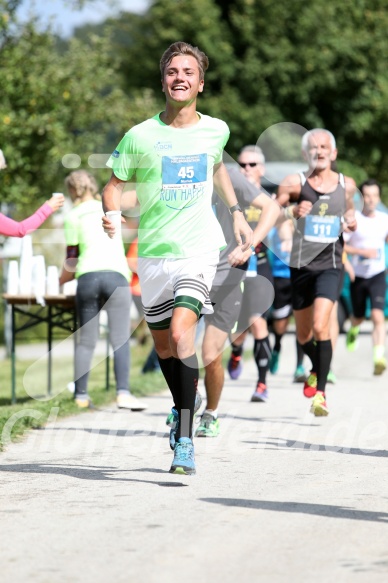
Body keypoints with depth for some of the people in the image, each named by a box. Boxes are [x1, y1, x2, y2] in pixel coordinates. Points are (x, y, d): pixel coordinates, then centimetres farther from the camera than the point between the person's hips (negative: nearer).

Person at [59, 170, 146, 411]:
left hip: (87, 277, 0)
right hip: (116, 274, 0)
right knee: (120, 339, -4)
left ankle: (81, 396, 5)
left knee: (86, 341, 6)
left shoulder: (74, 216, 10)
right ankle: (123, 393, -17)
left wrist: (63, 279, 30)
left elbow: (72, 258, 11)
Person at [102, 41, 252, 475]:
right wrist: (111, 215, -17)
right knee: (163, 345, 13)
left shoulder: (216, 130, 4)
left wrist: (237, 213, 23)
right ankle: (183, 411, 40)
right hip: (153, 252, 2)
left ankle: (185, 440, -22)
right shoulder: (140, 136, -3)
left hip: (199, 248, -2)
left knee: (181, 331, -22)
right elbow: (115, 184, 3)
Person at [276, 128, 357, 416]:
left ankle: (320, 392, -14)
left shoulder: (346, 184, 3)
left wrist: (351, 221, 0)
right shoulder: (294, 183, -4)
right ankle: (316, 370, 46)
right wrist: (291, 212, -22)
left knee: (320, 327, -19)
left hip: (330, 265, -1)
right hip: (301, 264, 1)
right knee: (303, 335, 14)